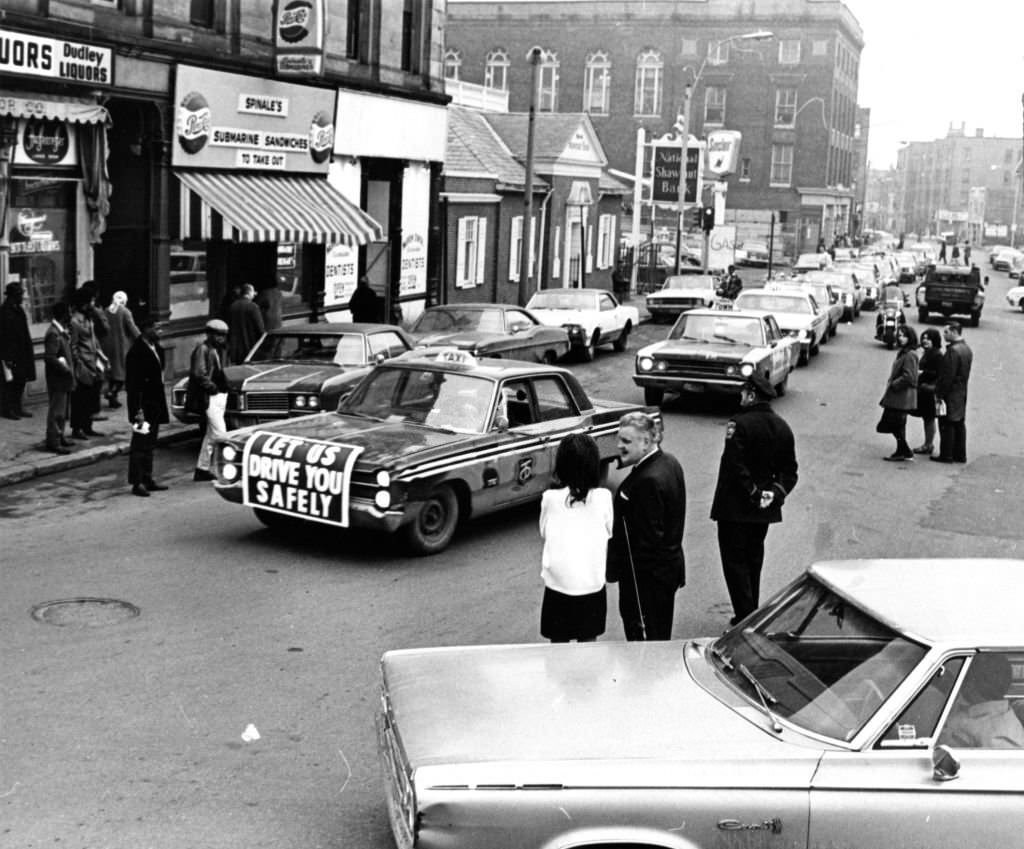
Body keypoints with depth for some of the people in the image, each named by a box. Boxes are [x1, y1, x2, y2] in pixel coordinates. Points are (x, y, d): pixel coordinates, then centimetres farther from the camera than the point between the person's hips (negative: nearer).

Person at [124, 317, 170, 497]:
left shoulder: (156, 348, 9)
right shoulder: (136, 352, -18)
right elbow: (133, 384, -19)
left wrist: (162, 404, 15)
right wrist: (138, 411, -21)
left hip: (155, 403, 9)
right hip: (143, 404, -9)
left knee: (149, 445, 15)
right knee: (140, 445, -3)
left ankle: (147, 480, 23)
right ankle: (137, 483, 3)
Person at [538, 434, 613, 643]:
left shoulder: (550, 498, -11)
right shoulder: (603, 497, -10)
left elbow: (544, 534, 3)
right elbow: (610, 534, 1)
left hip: (558, 584, -1)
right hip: (592, 584, 1)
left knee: (559, 643, 12)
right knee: (588, 642, 15)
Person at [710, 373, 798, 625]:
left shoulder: (740, 424, -16)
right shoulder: (782, 427, 7)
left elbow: (735, 467, -23)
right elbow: (789, 470, 6)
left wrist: (753, 494, -15)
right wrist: (776, 493, -4)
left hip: (735, 509, -7)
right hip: (764, 510, 7)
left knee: (735, 562, 0)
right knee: (753, 561, 19)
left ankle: (746, 619, -5)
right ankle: (751, 616, 28)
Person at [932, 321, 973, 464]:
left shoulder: (953, 351, -20)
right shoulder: (967, 349, 11)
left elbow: (947, 376, -21)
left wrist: (939, 394, -16)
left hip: (950, 393, -9)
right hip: (962, 393, 9)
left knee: (946, 425, -1)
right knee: (959, 424, 13)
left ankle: (946, 455, 3)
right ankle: (960, 455, 19)